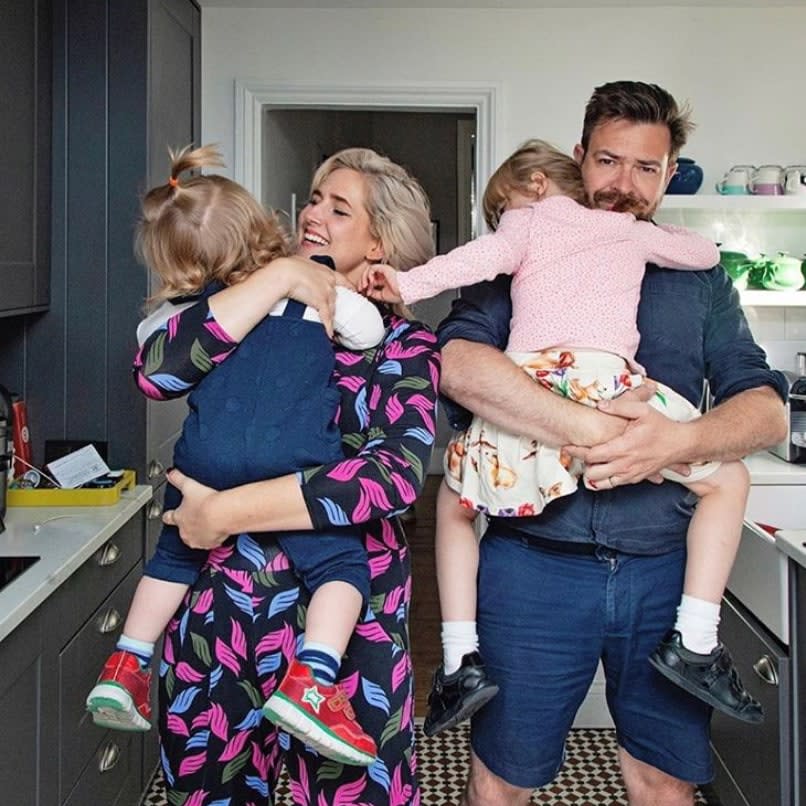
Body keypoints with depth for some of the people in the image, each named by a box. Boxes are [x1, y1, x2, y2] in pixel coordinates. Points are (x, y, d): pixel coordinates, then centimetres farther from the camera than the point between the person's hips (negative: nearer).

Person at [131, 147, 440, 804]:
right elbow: (155, 369, -13)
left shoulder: (403, 344, -2)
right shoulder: (259, 314, 6)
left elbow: (399, 472, -20)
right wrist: (279, 277, -14)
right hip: (220, 609, 3)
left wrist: (227, 512, -20)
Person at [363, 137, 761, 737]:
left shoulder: (527, 220, 23)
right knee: (728, 482, 21)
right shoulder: (630, 230, 30)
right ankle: (694, 640, 8)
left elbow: (483, 257, 2)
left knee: (454, 504, 25)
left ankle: (461, 660, 13)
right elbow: (707, 252, 43)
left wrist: (406, 284, -5)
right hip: (609, 382, 0)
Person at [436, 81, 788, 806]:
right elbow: (457, 362, -14)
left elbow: (767, 407, 2)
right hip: (534, 563, -2)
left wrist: (678, 440, -19)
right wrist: (589, 431, -25)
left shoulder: (698, 277, 11)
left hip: (664, 569, 2)